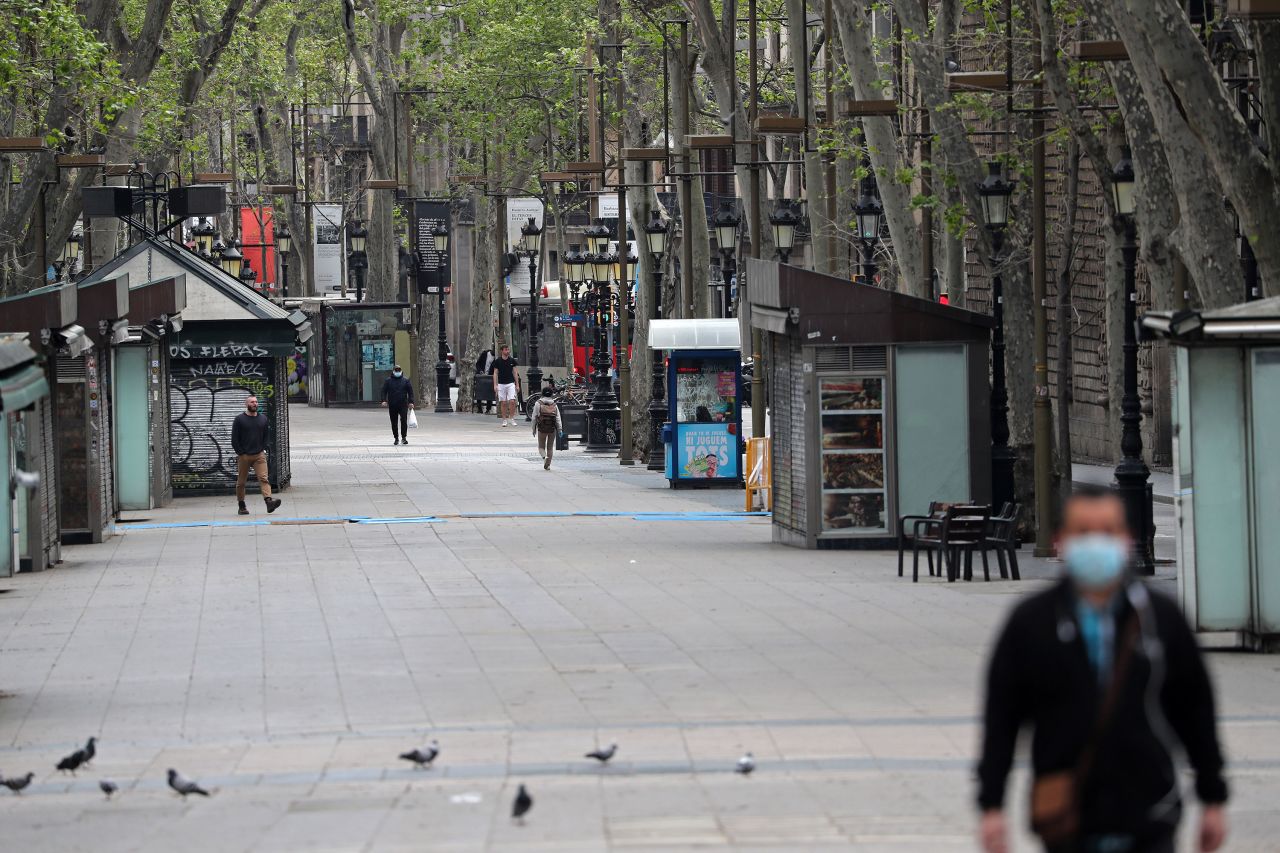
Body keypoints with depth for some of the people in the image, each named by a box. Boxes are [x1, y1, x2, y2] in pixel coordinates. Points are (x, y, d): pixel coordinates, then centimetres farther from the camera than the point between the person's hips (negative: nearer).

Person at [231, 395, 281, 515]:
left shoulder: (263, 419, 10)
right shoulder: (239, 419, 0)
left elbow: (266, 437, 19)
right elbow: (234, 439, -1)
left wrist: (263, 450, 7)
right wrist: (240, 453, -7)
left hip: (259, 455, 1)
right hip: (244, 456, -1)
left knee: (263, 478, -15)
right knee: (241, 482, 6)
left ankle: (269, 501, -29)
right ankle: (241, 506, 17)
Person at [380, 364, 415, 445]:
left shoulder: (406, 380, 8)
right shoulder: (388, 381, 8)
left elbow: (410, 392, 7)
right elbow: (384, 391, 6)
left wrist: (411, 402, -2)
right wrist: (384, 400, -8)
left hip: (403, 404, -1)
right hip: (392, 405, 1)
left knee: (404, 420, -13)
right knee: (394, 423, 4)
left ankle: (404, 438, -7)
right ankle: (396, 438, 13)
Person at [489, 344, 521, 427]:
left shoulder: (512, 361, 5)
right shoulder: (497, 361, 1)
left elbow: (515, 373, 10)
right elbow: (495, 373, 3)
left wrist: (517, 385, 7)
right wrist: (495, 385, -5)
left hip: (510, 383, 1)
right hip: (501, 384, -1)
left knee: (512, 401, -11)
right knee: (503, 403, 1)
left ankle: (511, 419, 0)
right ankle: (504, 420, 10)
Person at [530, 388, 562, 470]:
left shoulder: (538, 404, 0)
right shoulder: (554, 405, 6)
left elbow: (534, 417, 0)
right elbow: (558, 418, 1)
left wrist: (534, 429, 8)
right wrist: (559, 429, 1)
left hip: (542, 428, -2)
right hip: (552, 429, 2)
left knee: (541, 446, 8)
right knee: (550, 447, 11)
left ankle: (544, 457, -22)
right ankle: (548, 465, 11)